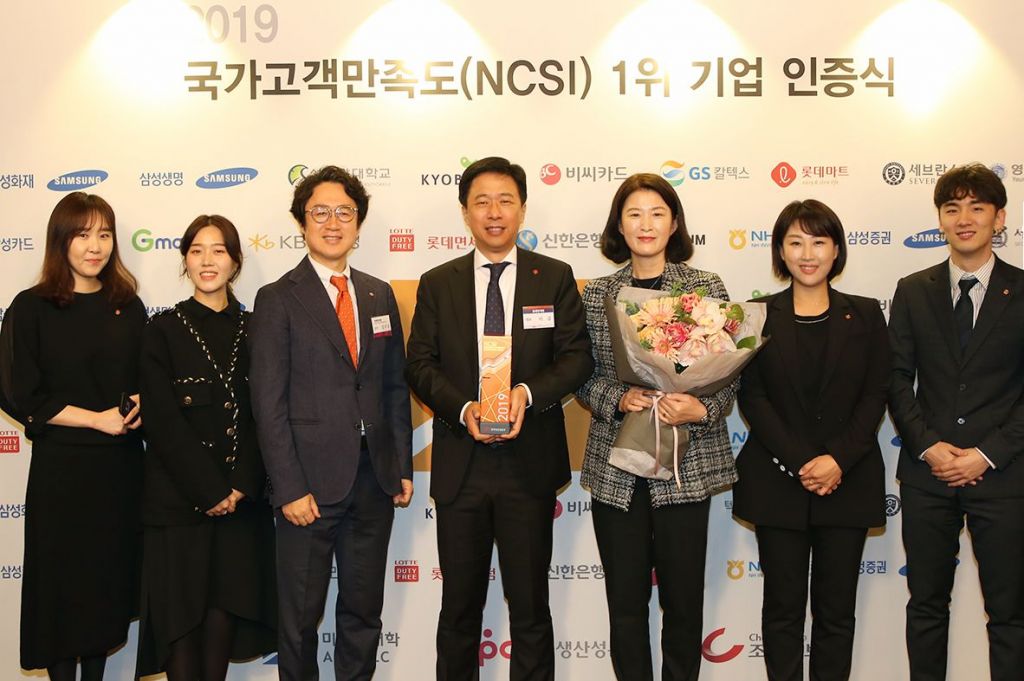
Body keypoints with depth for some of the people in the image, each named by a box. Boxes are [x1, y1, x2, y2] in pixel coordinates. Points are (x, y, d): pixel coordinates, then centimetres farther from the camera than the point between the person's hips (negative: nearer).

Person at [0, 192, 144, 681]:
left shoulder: (128, 306, 7)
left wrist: (138, 404, -8)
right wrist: (98, 419, -14)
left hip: (121, 465, 4)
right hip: (61, 468, -4)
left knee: (110, 581, 10)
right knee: (61, 583, 4)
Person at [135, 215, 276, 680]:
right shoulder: (163, 330, 0)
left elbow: (262, 416, 3)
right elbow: (163, 422, -7)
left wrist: (240, 487, -9)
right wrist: (209, 490, -11)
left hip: (240, 499, 2)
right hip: (178, 501, -2)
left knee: (225, 614, 6)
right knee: (182, 618, 3)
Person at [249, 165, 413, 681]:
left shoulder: (379, 295, 10)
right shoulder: (278, 300, -5)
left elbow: (395, 387, 12)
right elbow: (269, 403, -9)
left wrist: (403, 467, 7)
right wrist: (289, 489, -14)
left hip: (375, 480, 5)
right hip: (312, 482, -4)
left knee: (364, 611, 14)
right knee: (300, 617, 9)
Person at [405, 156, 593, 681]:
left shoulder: (555, 278, 4)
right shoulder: (437, 284, 7)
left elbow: (576, 357, -1)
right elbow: (420, 364, 2)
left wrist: (527, 393, -19)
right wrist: (463, 409, -16)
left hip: (530, 462, -1)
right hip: (460, 464, 1)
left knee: (530, 604, 7)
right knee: (459, 605, 12)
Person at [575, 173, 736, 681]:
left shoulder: (707, 288, 1)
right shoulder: (596, 295, 7)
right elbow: (582, 377, 6)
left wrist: (701, 410, -17)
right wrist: (618, 400, -13)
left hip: (687, 464, -1)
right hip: (615, 465, 2)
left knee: (683, 600, 6)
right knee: (625, 600, 9)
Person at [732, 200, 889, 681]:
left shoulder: (865, 315, 7)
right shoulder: (758, 315, 3)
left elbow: (875, 396, 1)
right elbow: (751, 397, -3)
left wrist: (838, 459, -12)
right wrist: (800, 463, -13)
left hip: (848, 479, 1)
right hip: (777, 481, -1)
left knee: (836, 606, 6)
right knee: (783, 604, 6)